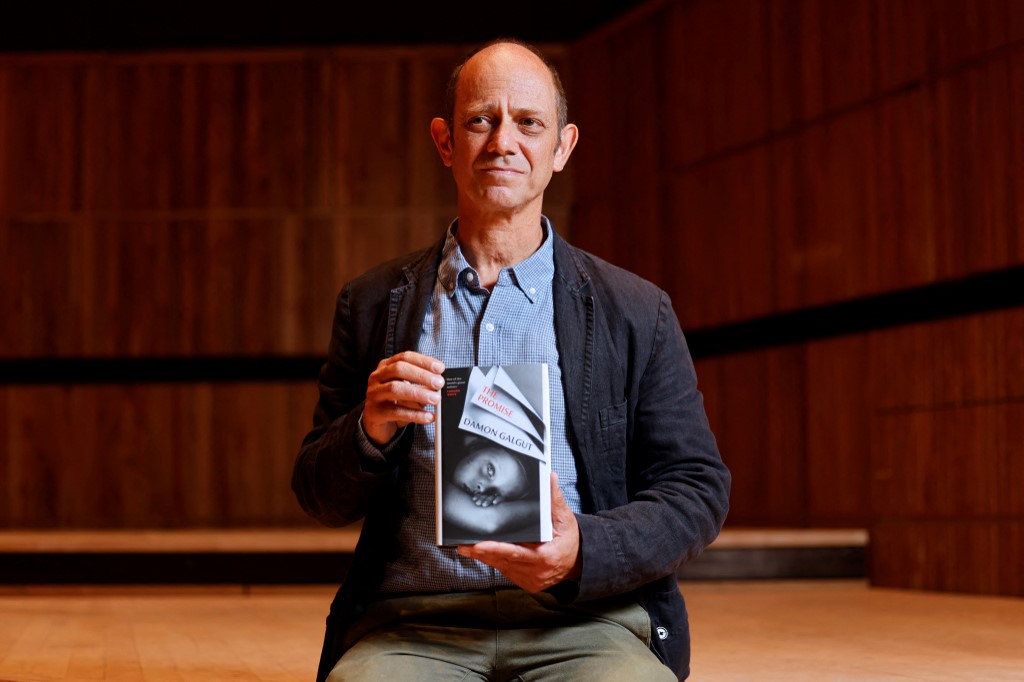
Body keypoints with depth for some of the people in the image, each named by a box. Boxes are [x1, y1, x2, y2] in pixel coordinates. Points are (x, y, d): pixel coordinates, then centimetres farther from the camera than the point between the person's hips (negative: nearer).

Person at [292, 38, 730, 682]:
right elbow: (321, 498, 15)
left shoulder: (636, 312, 10)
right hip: (414, 622, 1)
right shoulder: (373, 304, 14)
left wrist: (585, 550, -11)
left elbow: (697, 490, 8)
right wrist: (370, 431, -9)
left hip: (581, 621, 0)